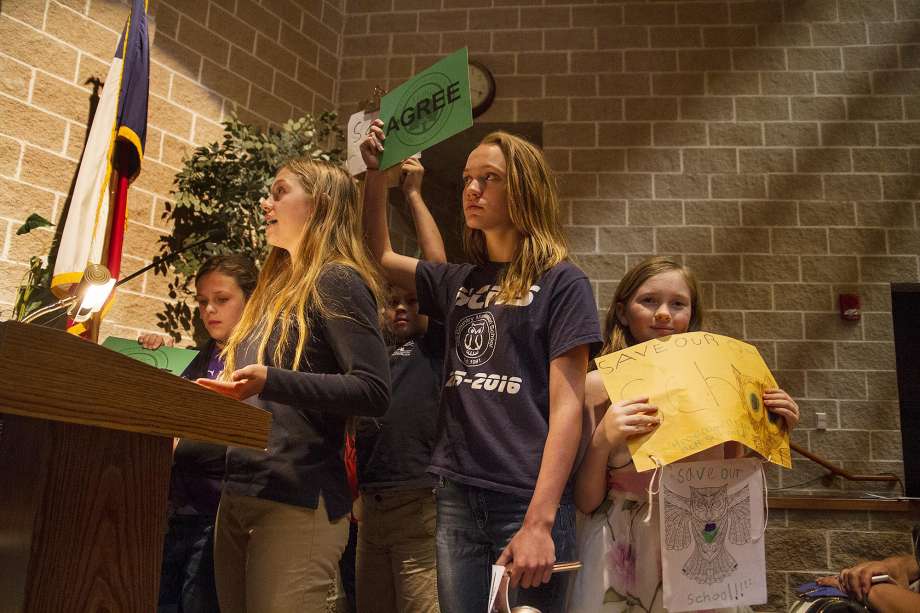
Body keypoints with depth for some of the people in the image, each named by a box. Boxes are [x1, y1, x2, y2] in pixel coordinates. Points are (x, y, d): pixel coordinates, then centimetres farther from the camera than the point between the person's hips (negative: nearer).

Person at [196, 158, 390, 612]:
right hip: (239, 494, 9)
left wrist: (271, 382, -26)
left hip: (297, 501, -9)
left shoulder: (336, 280, -8)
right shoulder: (280, 285, 19)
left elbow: (373, 391, -18)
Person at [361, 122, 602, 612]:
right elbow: (380, 256, 25)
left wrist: (539, 522, -17)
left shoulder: (562, 283, -4)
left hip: (527, 503, -5)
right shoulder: (457, 281, 12)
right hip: (456, 499, 5)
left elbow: (566, 407, -10)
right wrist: (376, 175, 12)